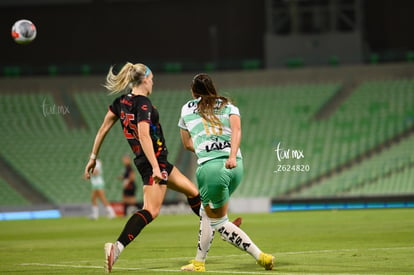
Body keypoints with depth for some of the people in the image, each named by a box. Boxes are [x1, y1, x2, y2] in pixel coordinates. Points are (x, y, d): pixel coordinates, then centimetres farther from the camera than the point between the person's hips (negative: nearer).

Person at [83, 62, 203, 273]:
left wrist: (93, 157, 16)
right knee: (151, 211, -16)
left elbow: (103, 129, 9)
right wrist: (155, 168, -30)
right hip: (154, 161, -10)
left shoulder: (121, 102, 7)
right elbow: (144, 136, -27)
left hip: (148, 161, 10)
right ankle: (117, 247, -30)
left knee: (191, 191, 22)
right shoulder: (143, 104, -17)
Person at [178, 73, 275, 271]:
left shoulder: (187, 109, 18)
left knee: (218, 222, 11)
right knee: (207, 212, 21)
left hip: (210, 167, -4)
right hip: (236, 166, 4)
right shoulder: (228, 106, 18)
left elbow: (187, 144, 24)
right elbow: (236, 130, -2)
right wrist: (232, 156, -14)